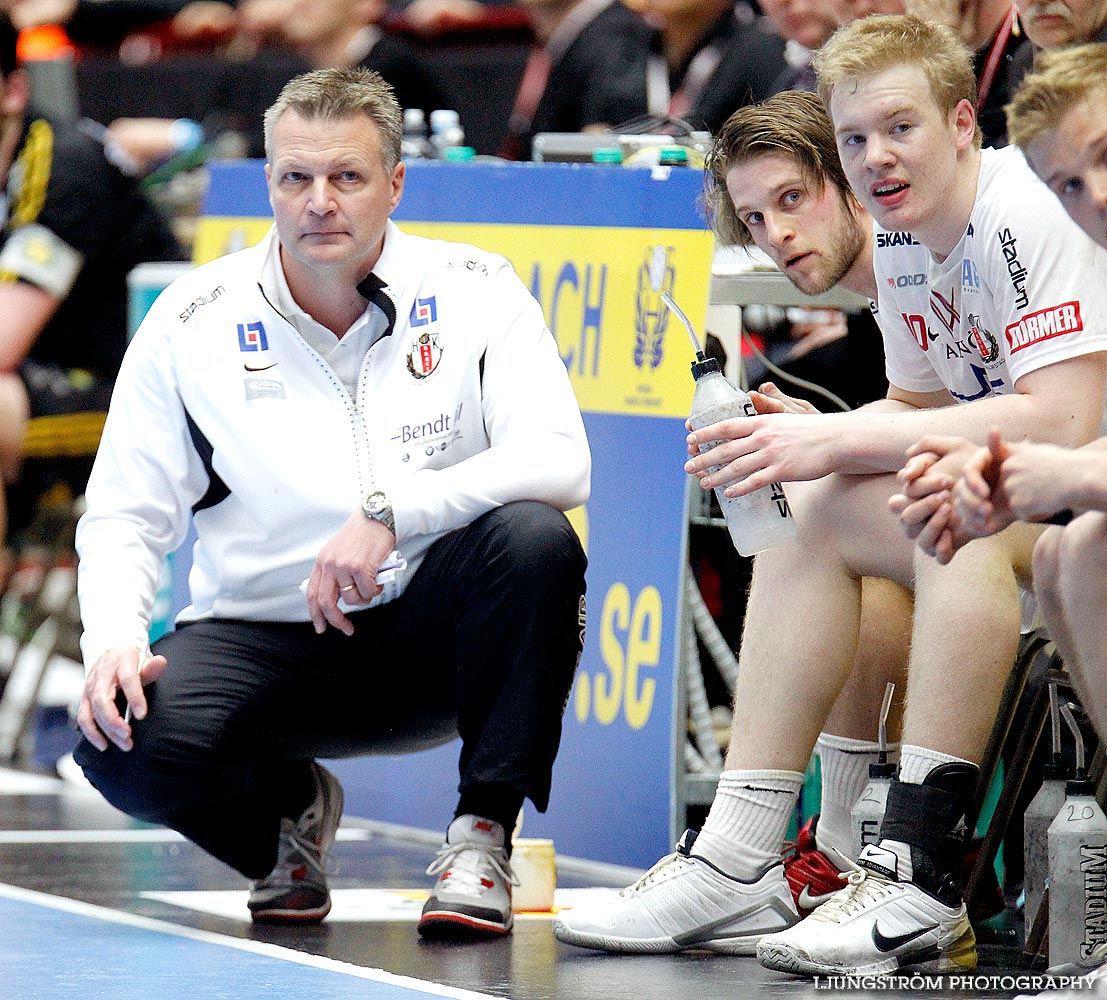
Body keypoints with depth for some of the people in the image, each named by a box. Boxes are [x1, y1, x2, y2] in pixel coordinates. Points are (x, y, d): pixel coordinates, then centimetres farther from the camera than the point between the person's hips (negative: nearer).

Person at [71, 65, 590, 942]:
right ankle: (291, 807, 9)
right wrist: (113, 642, -20)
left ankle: (482, 836, -14)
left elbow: (560, 464, -16)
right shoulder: (190, 321, -1)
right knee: (129, 745, -29)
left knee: (535, 539, -31)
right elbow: (125, 516, 1)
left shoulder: (474, 292, -4)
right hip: (262, 634, 1)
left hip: (429, 638, -1)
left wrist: (389, 509, -28)